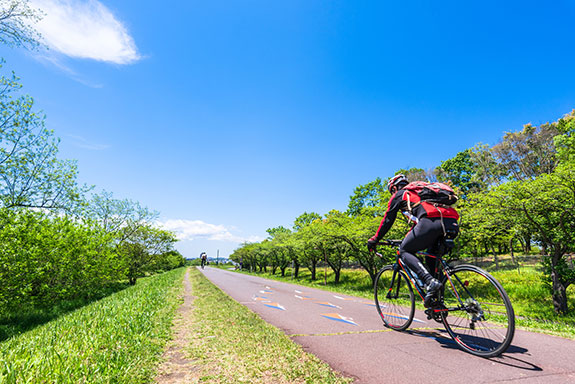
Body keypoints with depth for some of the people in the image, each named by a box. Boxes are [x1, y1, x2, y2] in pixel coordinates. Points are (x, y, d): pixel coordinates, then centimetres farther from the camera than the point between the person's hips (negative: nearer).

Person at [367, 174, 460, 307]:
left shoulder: (399, 194, 21)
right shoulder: (417, 193, 41)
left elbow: (388, 220, 20)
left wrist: (374, 240, 29)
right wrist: (408, 238, 57)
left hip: (432, 221, -8)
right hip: (452, 224, 8)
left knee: (404, 251, 8)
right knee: (432, 256, 27)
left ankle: (430, 281, -15)